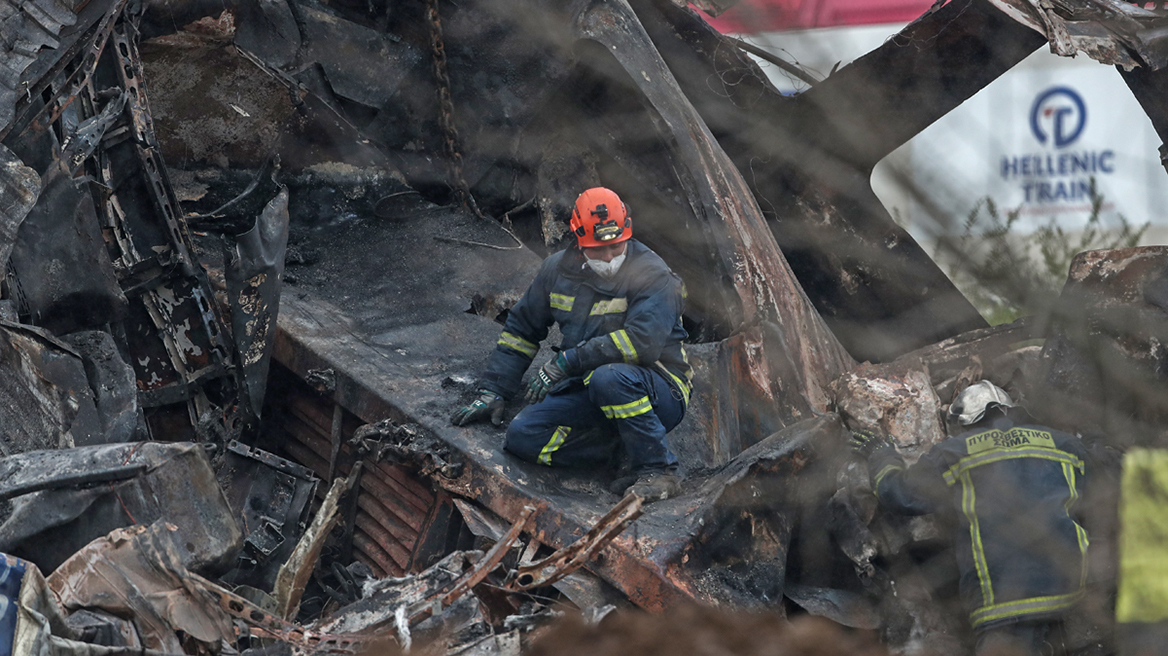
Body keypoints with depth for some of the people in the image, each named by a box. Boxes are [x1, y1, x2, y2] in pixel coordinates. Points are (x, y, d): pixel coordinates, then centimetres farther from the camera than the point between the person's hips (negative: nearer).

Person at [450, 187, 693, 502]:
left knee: (608, 377, -40)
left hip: (661, 395, -5)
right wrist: (492, 391, 11)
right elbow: (522, 328, 18)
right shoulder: (559, 270, 5)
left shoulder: (652, 276, -14)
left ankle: (658, 471, -24)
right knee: (522, 436, -16)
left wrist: (564, 363, -26)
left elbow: (642, 341, -29)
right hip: (591, 395, 6)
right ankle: (622, 450, -11)